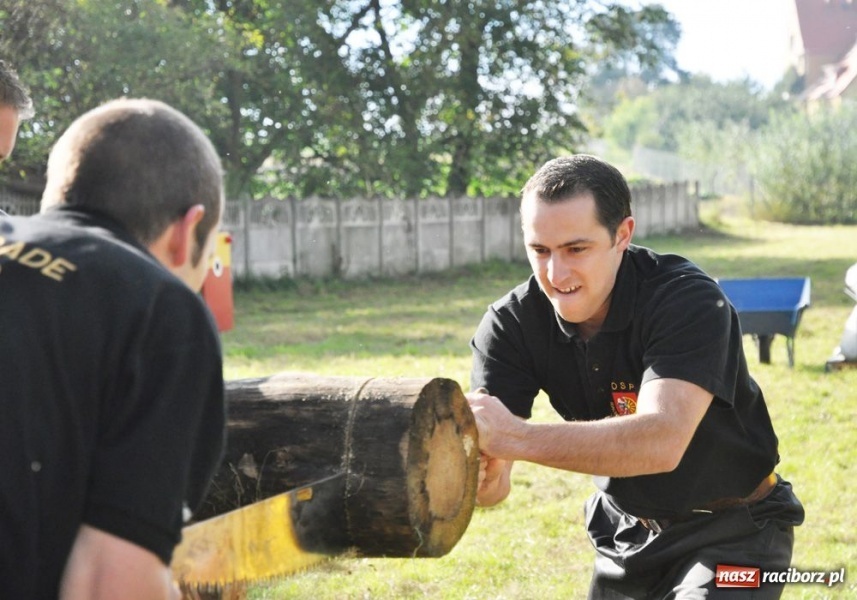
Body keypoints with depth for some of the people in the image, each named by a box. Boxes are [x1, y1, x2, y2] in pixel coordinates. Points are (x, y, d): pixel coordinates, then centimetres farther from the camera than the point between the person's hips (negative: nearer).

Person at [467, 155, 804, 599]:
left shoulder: (688, 301, -28)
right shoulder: (512, 323, -15)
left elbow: (662, 441, -44)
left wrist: (518, 438, -53)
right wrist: (484, 476, -49)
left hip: (732, 531, -5)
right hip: (625, 529, 5)